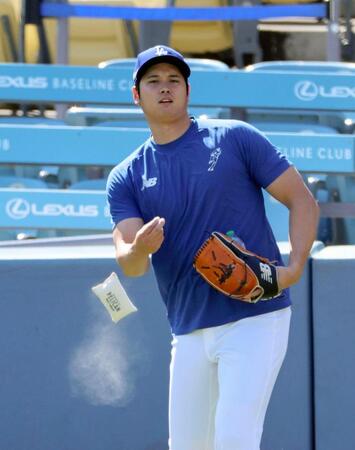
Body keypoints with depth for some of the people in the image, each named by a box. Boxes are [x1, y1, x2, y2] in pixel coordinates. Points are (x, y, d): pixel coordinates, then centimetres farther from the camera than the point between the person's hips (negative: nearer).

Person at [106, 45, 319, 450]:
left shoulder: (235, 138, 1)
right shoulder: (126, 178, 9)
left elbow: (302, 200, 1)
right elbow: (129, 264, -3)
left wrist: (294, 268, -15)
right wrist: (139, 249, -29)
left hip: (256, 318, -4)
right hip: (190, 332, 4)